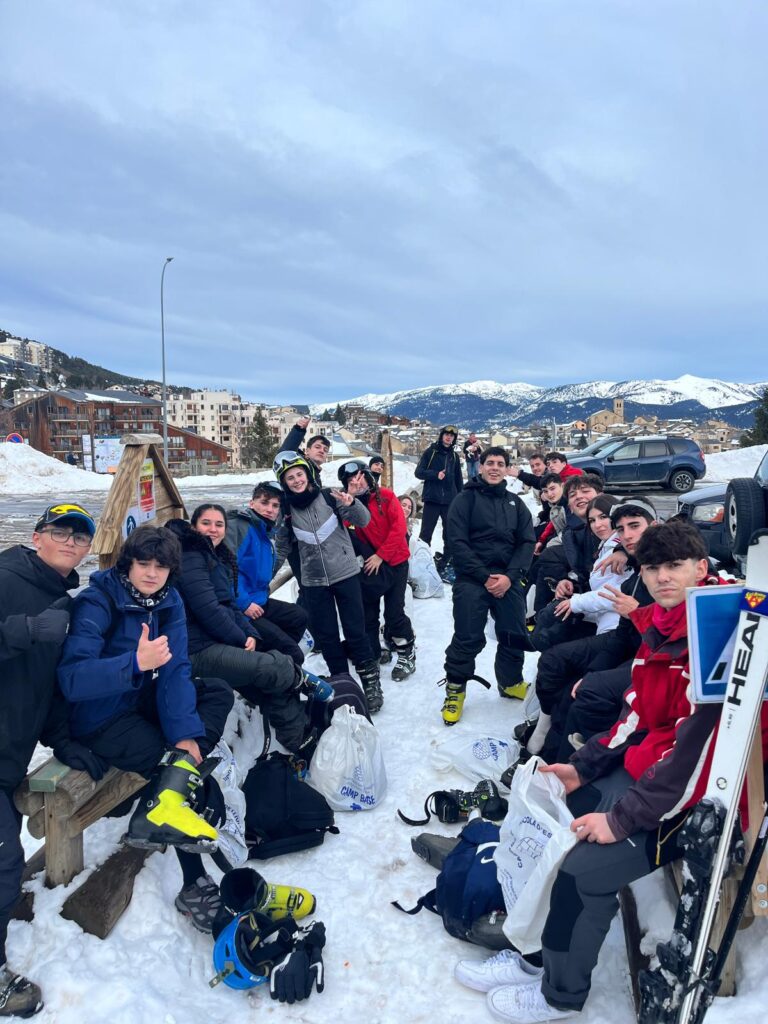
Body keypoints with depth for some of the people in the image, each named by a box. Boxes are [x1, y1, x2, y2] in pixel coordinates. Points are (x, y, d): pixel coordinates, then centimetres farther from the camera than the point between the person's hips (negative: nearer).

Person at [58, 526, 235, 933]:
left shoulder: (168, 601, -4)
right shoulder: (96, 603, -21)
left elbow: (175, 670, -13)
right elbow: (72, 679, -32)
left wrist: (186, 734, -26)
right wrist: (135, 662, -46)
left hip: (142, 700, 7)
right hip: (98, 718, -7)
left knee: (218, 691, -7)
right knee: (167, 760, -21)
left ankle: (165, 802, -26)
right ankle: (195, 885, -14)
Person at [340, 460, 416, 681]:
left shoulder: (386, 496, -6)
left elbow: (399, 527, -12)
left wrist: (381, 555, -16)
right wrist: (350, 498, -22)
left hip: (394, 562, -3)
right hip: (368, 565, 3)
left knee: (394, 612, -5)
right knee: (368, 612, 7)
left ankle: (407, 654, 15)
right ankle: (371, 655, 23)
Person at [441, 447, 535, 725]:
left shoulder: (516, 503, 13)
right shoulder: (466, 499, 0)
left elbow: (526, 542, 6)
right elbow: (458, 542, -8)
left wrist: (510, 576, -9)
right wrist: (485, 576, -14)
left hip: (509, 580, 4)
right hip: (472, 580, -4)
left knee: (514, 635, 10)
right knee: (468, 638, -5)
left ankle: (510, 682, 32)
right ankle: (455, 689, 14)